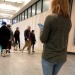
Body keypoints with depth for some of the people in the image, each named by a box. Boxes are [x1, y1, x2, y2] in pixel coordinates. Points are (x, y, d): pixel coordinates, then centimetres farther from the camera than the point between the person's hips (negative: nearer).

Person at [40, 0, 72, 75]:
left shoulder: (50, 17, -15)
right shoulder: (69, 20, 3)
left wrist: (42, 31, 5)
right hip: (62, 56, 5)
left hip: (49, 55, -5)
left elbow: (43, 39, -14)